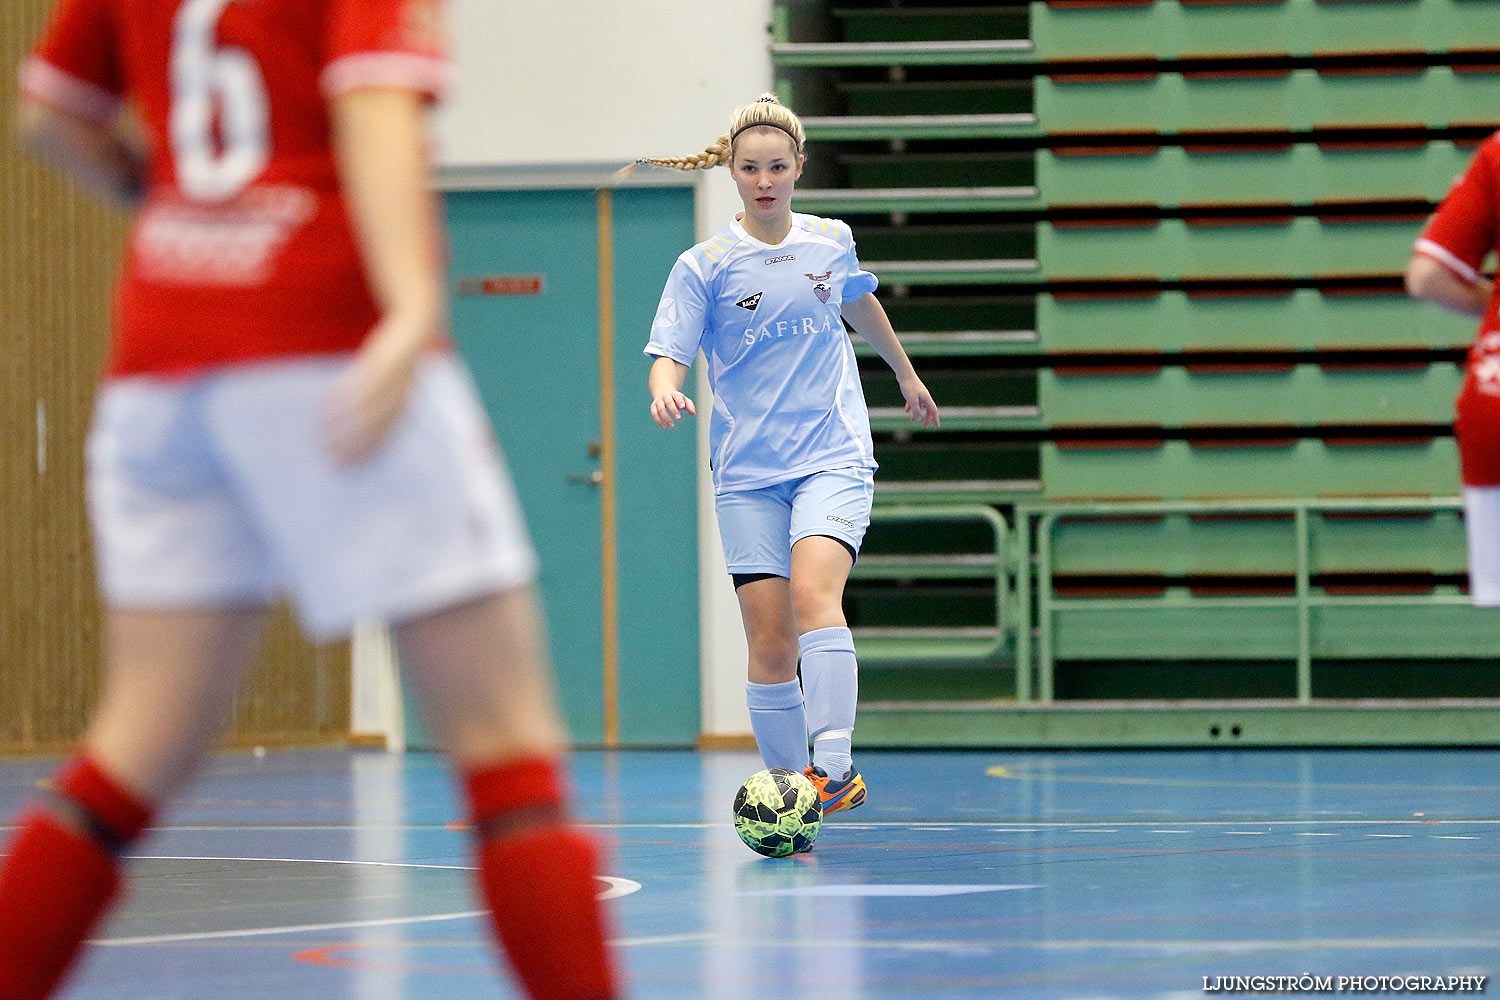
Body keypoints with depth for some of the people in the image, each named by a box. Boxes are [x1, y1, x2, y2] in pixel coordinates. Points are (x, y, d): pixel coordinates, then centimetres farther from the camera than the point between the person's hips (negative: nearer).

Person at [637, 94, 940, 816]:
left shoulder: (832, 242, 6)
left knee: (814, 594, -25)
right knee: (769, 643, -5)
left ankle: (834, 764, -34)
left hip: (833, 458, 0)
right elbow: (669, 355, -8)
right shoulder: (704, 266, -1)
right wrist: (666, 393, -32)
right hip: (747, 473, 0)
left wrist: (907, 373, 42)